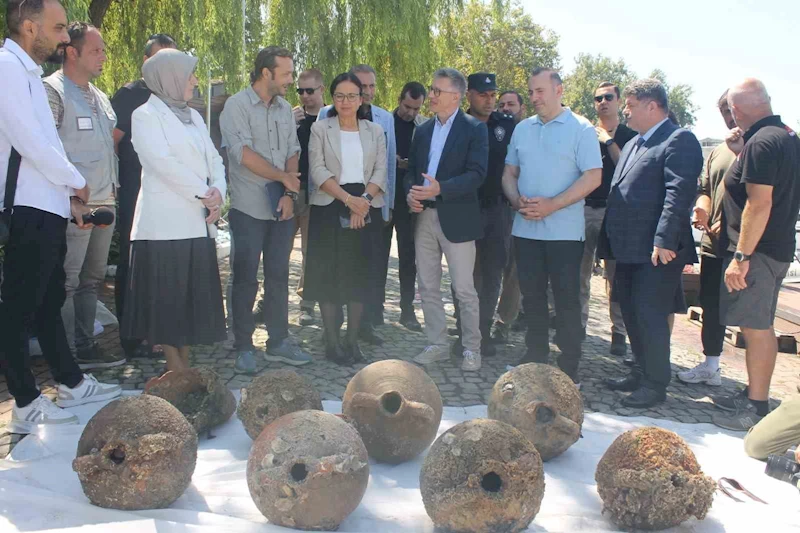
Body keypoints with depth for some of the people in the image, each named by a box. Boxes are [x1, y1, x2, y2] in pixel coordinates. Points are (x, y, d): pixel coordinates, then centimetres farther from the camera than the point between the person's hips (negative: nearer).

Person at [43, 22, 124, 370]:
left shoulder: (99, 97, 20)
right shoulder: (52, 90, -6)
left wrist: (112, 193, 17)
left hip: (104, 203, 8)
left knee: (91, 279, 13)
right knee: (67, 281, -3)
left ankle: (85, 347, 23)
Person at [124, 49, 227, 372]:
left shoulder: (193, 116, 19)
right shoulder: (146, 115, -2)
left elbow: (213, 159, 13)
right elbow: (162, 161, -14)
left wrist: (218, 191, -6)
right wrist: (203, 192, -14)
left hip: (198, 221, 7)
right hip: (165, 221, -7)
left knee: (193, 294, 8)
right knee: (167, 296, -2)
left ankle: (185, 364, 16)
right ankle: (175, 369, 6)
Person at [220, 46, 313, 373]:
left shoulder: (284, 109, 11)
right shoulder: (237, 105, -6)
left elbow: (293, 153, 8)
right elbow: (243, 153, -16)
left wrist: (289, 194, -6)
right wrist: (284, 178, -8)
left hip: (282, 208, 5)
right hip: (249, 210, -5)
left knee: (278, 276, 10)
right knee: (245, 279, 3)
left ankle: (278, 342, 20)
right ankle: (243, 347, 13)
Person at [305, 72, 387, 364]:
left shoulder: (374, 130, 11)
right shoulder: (320, 128, 3)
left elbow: (380, 170, 3)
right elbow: (317, 170, -7)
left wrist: (364, 200, -14)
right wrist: (348, 199, -18)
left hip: (366, 209, 2)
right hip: (329, 208, -2)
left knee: (359, 273, 4)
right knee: (329, 273, -1)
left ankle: (353, 339, 14)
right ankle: (332, 341, 7)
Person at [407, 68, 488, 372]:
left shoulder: (474, 129, -4)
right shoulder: (423, 130, 14)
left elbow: (477, 174, -14)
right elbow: (412, 171, 17)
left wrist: (440, 188, -24)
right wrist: (410, 193, -5)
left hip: (456, 218, -6)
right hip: (424, 216, 6)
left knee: (464, 289, -1)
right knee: (428, 287, 10)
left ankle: (471, 349, 12)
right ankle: (437, 344, 22)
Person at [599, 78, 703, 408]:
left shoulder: (679, 141, -9)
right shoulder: (633, 144, 21)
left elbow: (679, 193, -19)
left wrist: (664, 241, -26)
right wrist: (609, 242, 17)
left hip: (657, 251, -9)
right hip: (630, 249, 9)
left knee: (650, 316, -3)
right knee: (632, 315, 15)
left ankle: (655, 385, 9)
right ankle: (641, 373, 28)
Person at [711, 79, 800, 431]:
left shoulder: (761, 143, -18)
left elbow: (759, 203, -24)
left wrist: (741, 256, -23)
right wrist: (742, 154, 12)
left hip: (756, 251, -10)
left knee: (756, 328, -4)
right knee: (757, 326, 16)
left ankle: (757, 409, 4)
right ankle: (752, 396, 26)